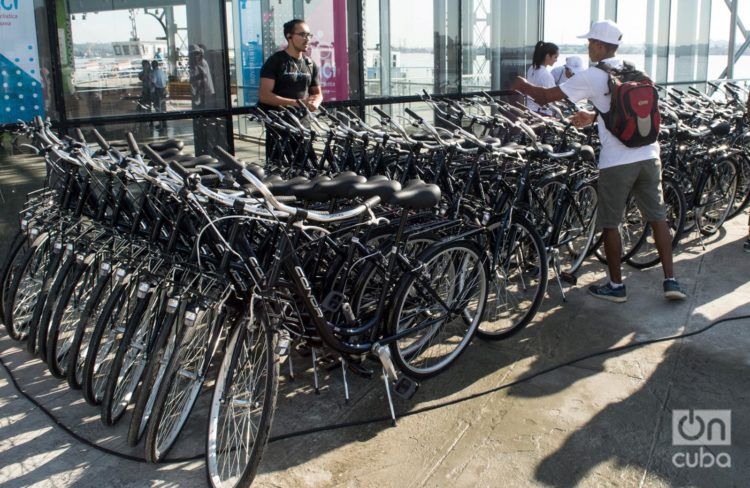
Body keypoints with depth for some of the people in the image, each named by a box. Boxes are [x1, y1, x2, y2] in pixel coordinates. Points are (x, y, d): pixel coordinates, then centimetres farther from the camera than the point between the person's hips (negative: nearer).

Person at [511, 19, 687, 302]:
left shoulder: (591, 77, -7)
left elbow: (544, 97, -1)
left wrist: (522, 86, 17)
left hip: (616, 161, -5)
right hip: (649, 155, 5)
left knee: (610, 224, 9)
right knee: (658, 217, 13)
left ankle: (616, 286, 18)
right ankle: (670, 281, 14)